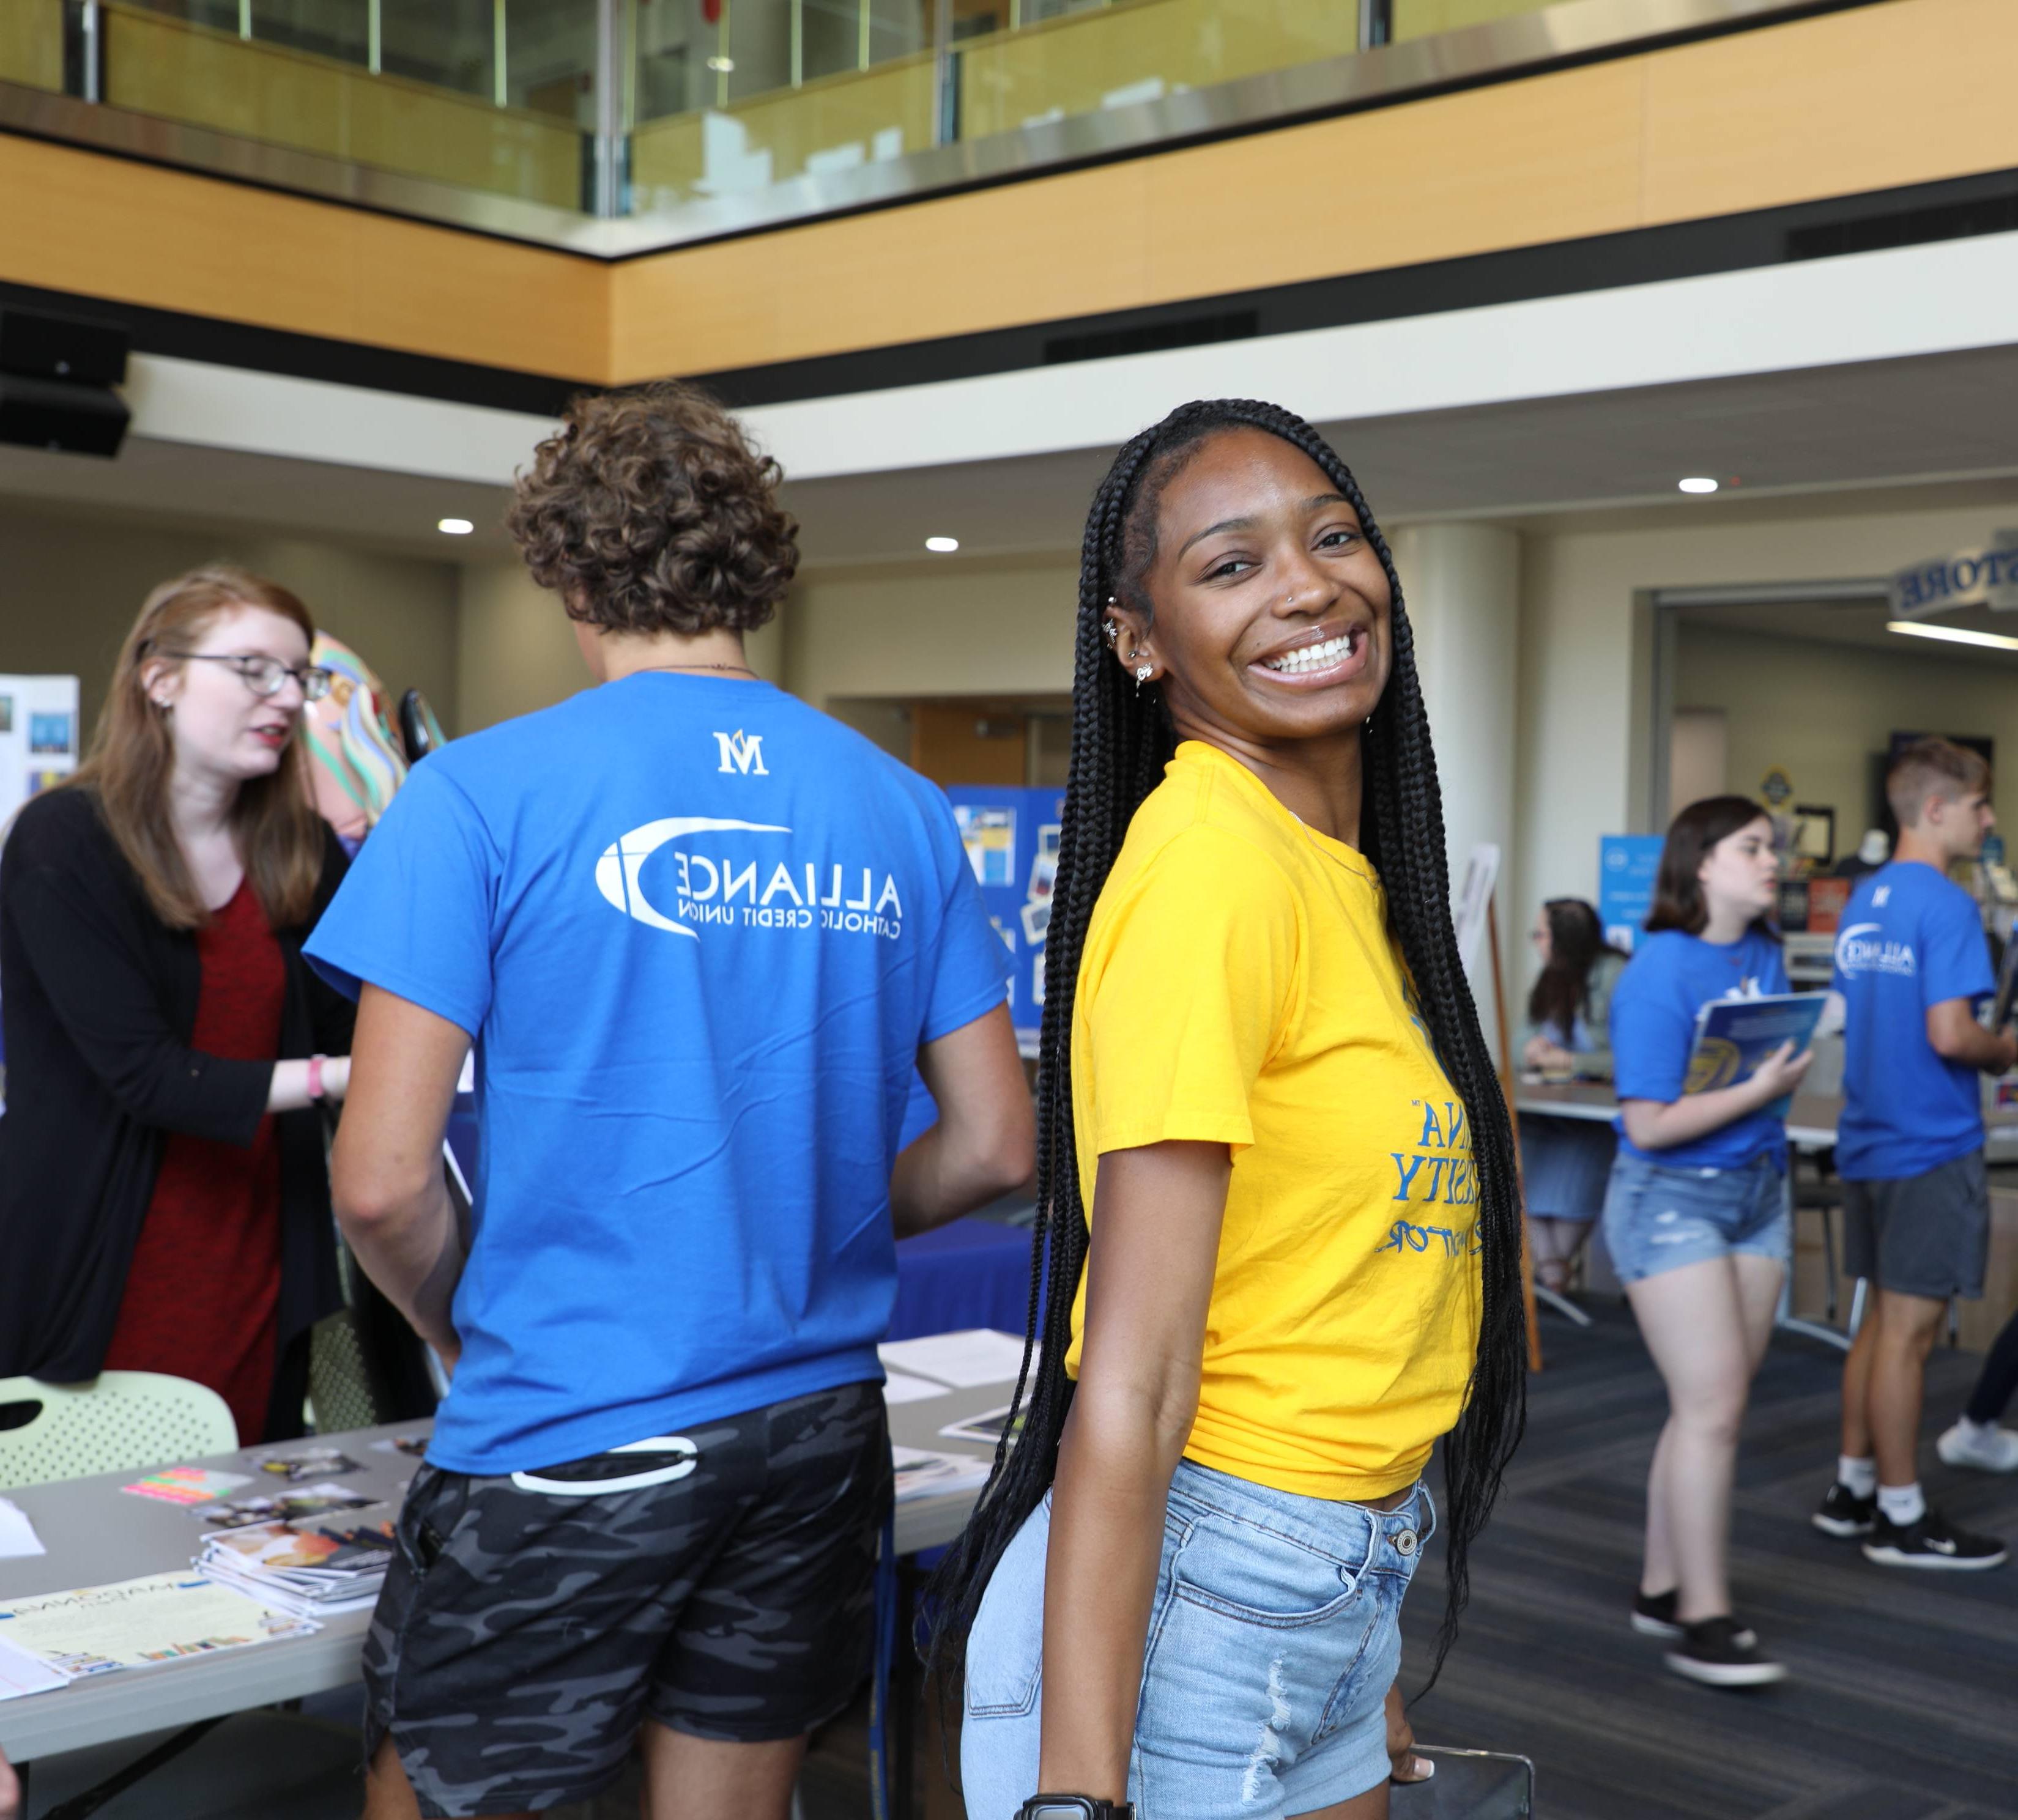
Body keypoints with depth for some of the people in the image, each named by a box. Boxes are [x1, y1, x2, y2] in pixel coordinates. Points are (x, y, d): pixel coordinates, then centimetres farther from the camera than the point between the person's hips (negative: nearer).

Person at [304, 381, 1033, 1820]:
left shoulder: (485, 794, -11)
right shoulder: (904, 812, 3)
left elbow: (384, 1182, -13)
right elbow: (994, 1147, 5)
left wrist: (466, 1333, 6)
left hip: (568, 1434, -4)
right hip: (820, 1427, 5)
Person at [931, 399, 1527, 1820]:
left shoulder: (1347, 871, 6)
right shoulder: (1212, 860, -19)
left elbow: (1330, 1284, 10)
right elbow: (1131, 1383, -23)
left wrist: (1360, 1674, 14)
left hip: (1337, 1598, 8)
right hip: (1190, 1601, -8)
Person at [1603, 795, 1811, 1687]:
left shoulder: (1765, 952, 6)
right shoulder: (1660, 973, -17)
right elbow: (1650, 1123, -19)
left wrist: (1790, 1065, 1)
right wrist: (1759, 1090, -19)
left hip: (1758, 1192, 8)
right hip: (1672, 1200, -8)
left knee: (1714, 1407, 10)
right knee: (1711, 1406, -11)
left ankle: (1662, 1588, 21)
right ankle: (1702, 1620, -3)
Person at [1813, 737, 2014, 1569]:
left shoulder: (1862, 899, 11)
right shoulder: (1946, 905, -16)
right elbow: (1950, 1034, -24)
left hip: (1869, 1142, 9)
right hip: (1932, 1147, -9)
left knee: (1884, 1318, 17)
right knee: (1909, 1330, -1)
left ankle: (1853, 1489, 25)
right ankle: (1901, 1518, 8)